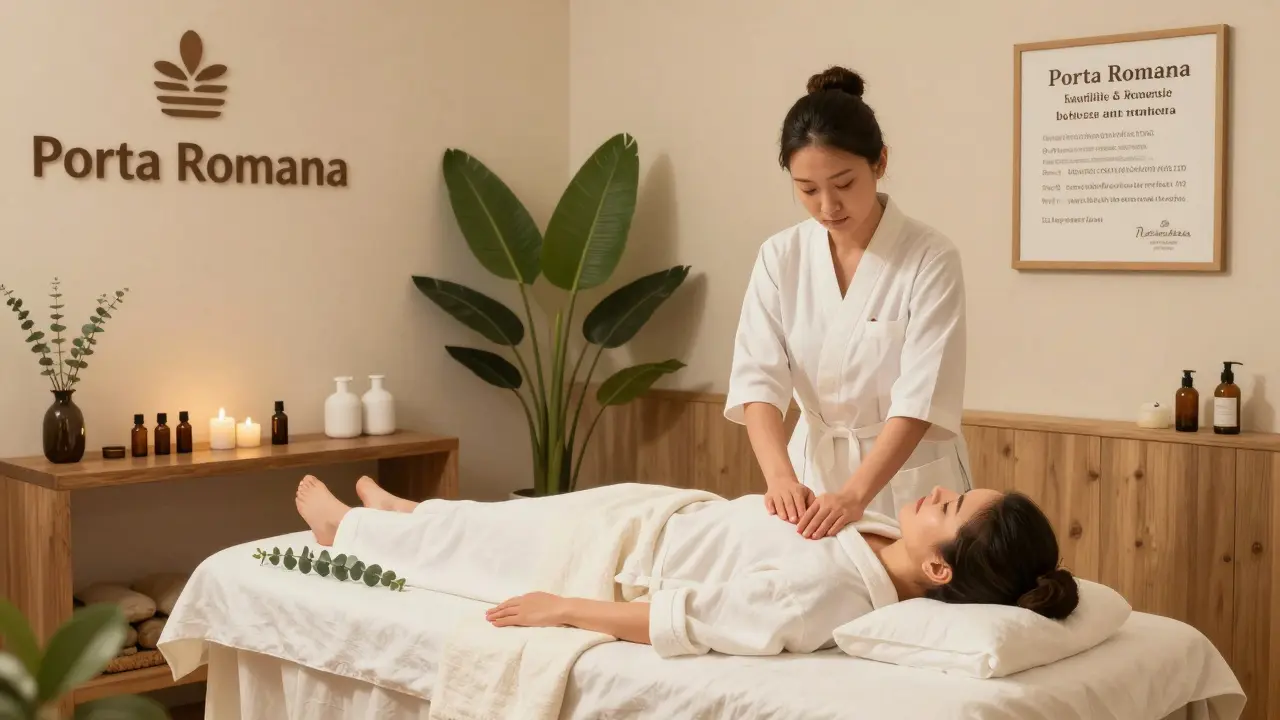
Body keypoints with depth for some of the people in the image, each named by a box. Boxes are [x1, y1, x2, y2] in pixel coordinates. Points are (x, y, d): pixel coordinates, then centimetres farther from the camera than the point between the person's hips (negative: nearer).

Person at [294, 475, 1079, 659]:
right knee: (507, 518, 29)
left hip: (625, 553, -6)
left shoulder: (824, 593, -43)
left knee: (486, 538, 19)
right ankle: (406, 509, 62)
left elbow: (684, 620, -34)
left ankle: (345, 526, 51)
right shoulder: (887, 551, -19)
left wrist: (560, 609, -26)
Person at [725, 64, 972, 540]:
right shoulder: (780, 257, -4)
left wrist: (855, 494, -33)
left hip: (907, 482, -3)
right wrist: (781, 476, -27)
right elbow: (758, 380, -11)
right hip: (814, 471, 3)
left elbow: (920, 398, -21)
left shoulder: (930, 258, -14)